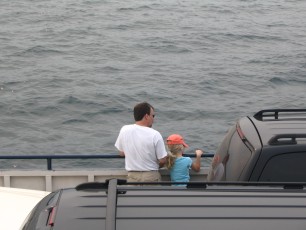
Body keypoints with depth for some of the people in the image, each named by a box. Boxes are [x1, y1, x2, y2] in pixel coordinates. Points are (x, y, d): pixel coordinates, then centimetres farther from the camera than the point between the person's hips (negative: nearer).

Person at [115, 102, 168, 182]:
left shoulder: (124, 130, -5)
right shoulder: (155, 135, -15)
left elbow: (121, 153, 8)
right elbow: (162, 161, -10)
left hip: (132, 176, 3)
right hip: (151, 176, -3)